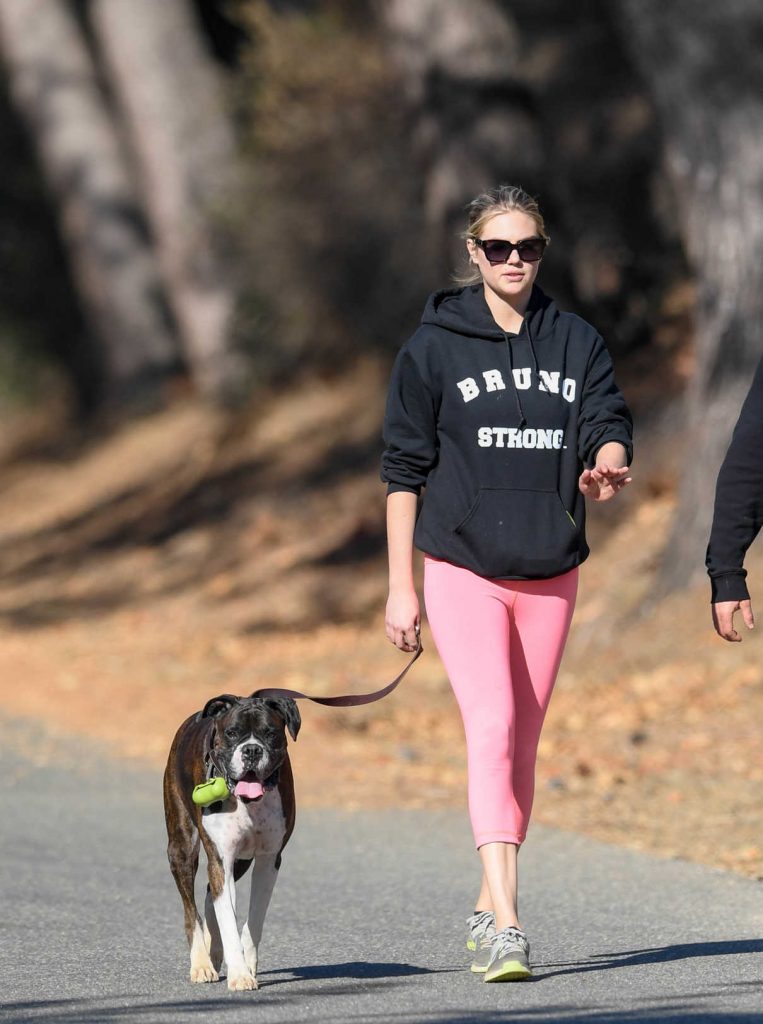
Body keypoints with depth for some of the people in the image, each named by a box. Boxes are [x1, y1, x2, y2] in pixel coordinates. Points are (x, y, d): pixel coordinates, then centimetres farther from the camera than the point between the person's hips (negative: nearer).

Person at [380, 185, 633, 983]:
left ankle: (487, 911, 23)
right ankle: (506, 925, -24)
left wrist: (605, 466, -27)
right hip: (462, 569, -3)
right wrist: (400, 587, -1)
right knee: (492, 730, -17)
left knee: (523, 741, 9)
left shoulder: (577, 343, 7)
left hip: (550, 573, 4)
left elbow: (609, 425, -1)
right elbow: (404, 468, 1)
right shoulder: (434, 347, 0)